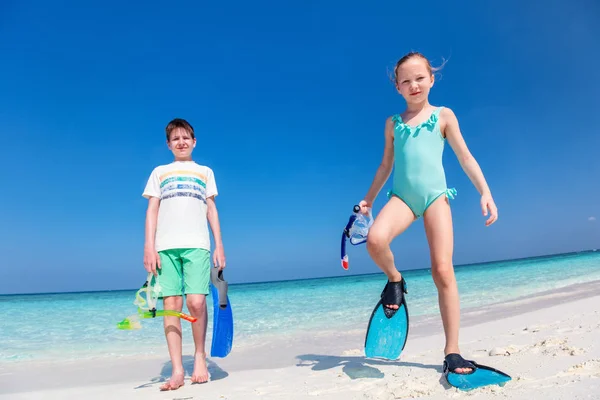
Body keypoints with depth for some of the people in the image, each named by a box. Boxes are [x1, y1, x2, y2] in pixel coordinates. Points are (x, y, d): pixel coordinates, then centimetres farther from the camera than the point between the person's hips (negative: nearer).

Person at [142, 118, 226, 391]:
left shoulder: (205, 172, 20)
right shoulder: (159, 172, 19)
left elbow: (211, 209, 15)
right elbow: (152, 210, 11)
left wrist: (219, 244, 5)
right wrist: (149, 246, 0)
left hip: (197, 245, -1)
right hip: (165, 246, 1)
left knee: (196, 302, -14)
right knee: (170, 305, -3)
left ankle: (200, 355, 9)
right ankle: (177, 370, 3)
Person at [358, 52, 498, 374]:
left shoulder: (443, 115, 11)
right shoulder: (393, 123, 16)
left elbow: (465, 158, 9)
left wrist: (485, 193, -1)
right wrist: (368, 199, 18)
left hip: (435, 194, -1)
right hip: (401, 196, 1)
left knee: (443, 270, -9)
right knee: (375, 240, -31)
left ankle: (452, 351, 2)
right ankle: (394, 279, 3)